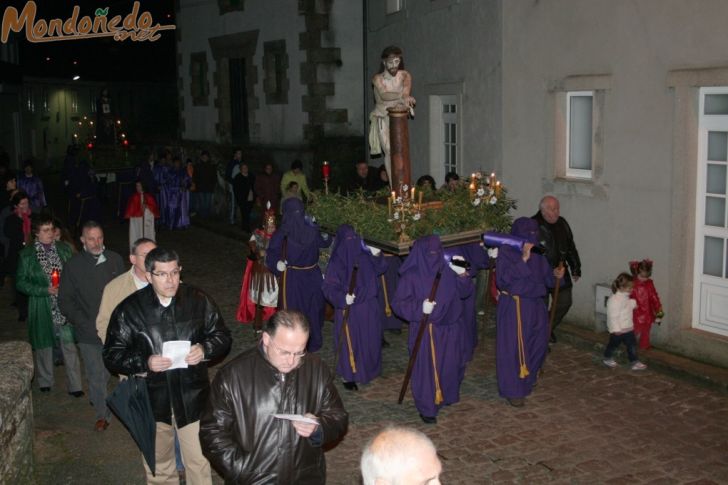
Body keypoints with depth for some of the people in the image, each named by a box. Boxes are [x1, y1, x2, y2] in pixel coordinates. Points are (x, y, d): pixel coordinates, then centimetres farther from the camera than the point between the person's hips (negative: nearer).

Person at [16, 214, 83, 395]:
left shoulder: (64, 249, 2)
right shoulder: (27, 254, -4)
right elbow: (21, 283, -3)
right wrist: (45, 290, -14)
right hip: (42, 307, -1)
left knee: (69, 345, -1)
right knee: (43, 345, 13)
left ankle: (74, 385, 7)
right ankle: (45, 381, 34)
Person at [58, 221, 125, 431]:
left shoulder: (115, 260, 2)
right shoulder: (73, 266, -2)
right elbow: (65, 302, 1)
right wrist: (87, 325, -9)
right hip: (89, 334, -1)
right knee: (97, 376, 5)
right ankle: (102, 414, 22)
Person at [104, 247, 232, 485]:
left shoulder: (199, 300, -4)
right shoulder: (129, 309, -6)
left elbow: (223, 337, 6)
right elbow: (113, 354, -3)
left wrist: (205, 349, -16)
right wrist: (144, 363, -20)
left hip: (192, 399, 0)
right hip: (151, 401, 1)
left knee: (199, 464, 5)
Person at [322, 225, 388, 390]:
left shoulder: (364, 256, 1)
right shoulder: (336, 262, -12)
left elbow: (379, 270, 15)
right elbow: (328, 288, -14)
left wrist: (377, 256, -4)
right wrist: (342, 298, -30)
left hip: (368, 307, 5)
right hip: (348, 310, -5)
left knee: (370, 341, 15)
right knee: (349, 342, 3)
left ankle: (368, 370, 34)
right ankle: (348, 376, 17)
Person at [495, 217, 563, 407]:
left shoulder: (537, 255, 4)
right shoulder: (505, 253, -13)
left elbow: (544, 276, 16)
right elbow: (503, 280, -24)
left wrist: (554, 274, -6)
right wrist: (523, 260, -28)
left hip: (536, 306, 7)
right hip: (513, 308, -6)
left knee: (537, 345, 16)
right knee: (513, 348, -1)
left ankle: (527, 381, 39)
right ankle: (513, 390, 10)